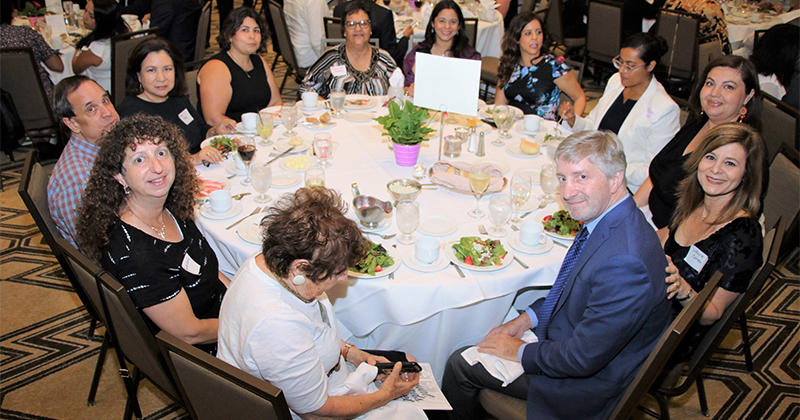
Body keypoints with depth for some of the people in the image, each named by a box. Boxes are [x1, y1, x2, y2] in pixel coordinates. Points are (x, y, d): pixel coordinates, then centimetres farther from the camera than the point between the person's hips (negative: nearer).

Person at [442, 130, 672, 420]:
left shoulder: (623, 261, -36)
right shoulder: (608, 219, -6)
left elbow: (583, 358, -28)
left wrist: (521, 352, -13)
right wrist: (528, 318, 2)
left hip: (588, 384, -8)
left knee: (460, 365, 2)